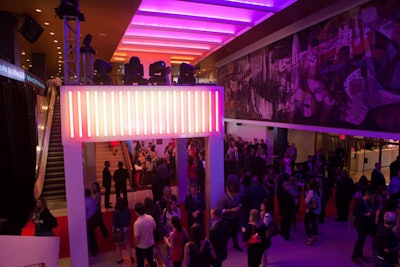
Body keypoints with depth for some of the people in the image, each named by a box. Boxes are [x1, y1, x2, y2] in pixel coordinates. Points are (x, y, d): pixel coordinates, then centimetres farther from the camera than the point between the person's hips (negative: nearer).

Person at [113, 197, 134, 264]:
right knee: (127, 242, 24)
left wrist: (113, 231, -3)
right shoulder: (127, 210, -12)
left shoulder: (116, 212, -24)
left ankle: (120, 259, 30)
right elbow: (130, 219, 0)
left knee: (118, 244, 17)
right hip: (127, 229, 4)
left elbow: (114, 224, -17)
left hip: (118, 230, -3)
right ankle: (131, 256, 19)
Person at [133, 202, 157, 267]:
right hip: (151, 244, 5)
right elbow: (154, 228, 3)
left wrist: (135, 244, -4)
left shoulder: (137, 223, -31)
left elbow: (136, 238, -24)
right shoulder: (150, 217, -14)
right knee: (151, 260, 28)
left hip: (141, 247, -5)